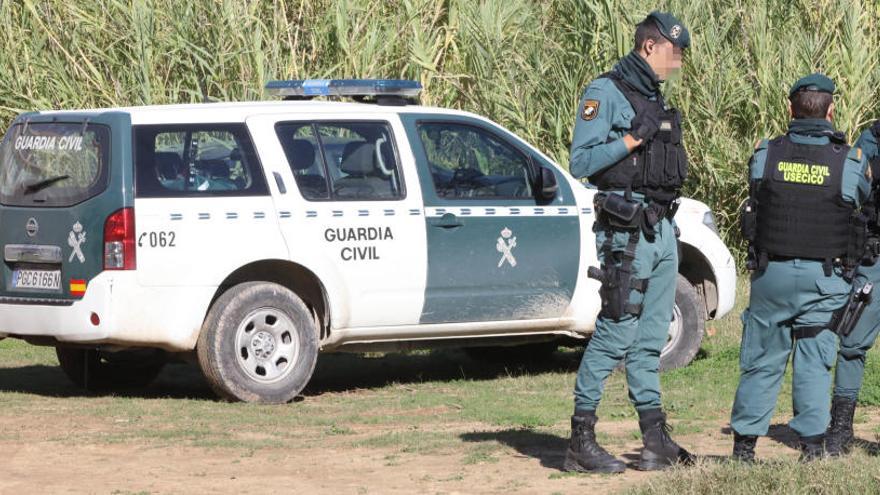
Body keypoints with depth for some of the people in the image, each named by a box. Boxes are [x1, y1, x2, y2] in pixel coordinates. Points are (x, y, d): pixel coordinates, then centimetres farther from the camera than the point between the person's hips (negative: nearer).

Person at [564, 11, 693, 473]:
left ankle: (656, 439, 14)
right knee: (615, 333, -10)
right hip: (626, 229, -9)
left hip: (661, 229, 9)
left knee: (650, 339, 11)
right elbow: (582, 162, -16)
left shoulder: (653, 97, 19)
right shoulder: (606, 93, -8)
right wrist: (633, 138, -19)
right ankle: (581, 443, -7)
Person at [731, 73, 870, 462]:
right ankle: (812, 446, 0)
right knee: (814, 364, 5)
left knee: (762, 361, 10)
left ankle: (744, 444, 13)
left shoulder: (765, 154, -3)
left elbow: (756, 200, 7)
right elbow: (859, 201, 7)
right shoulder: (850, 161, -8)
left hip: (771, 273, 1)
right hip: (825, 278, -1)